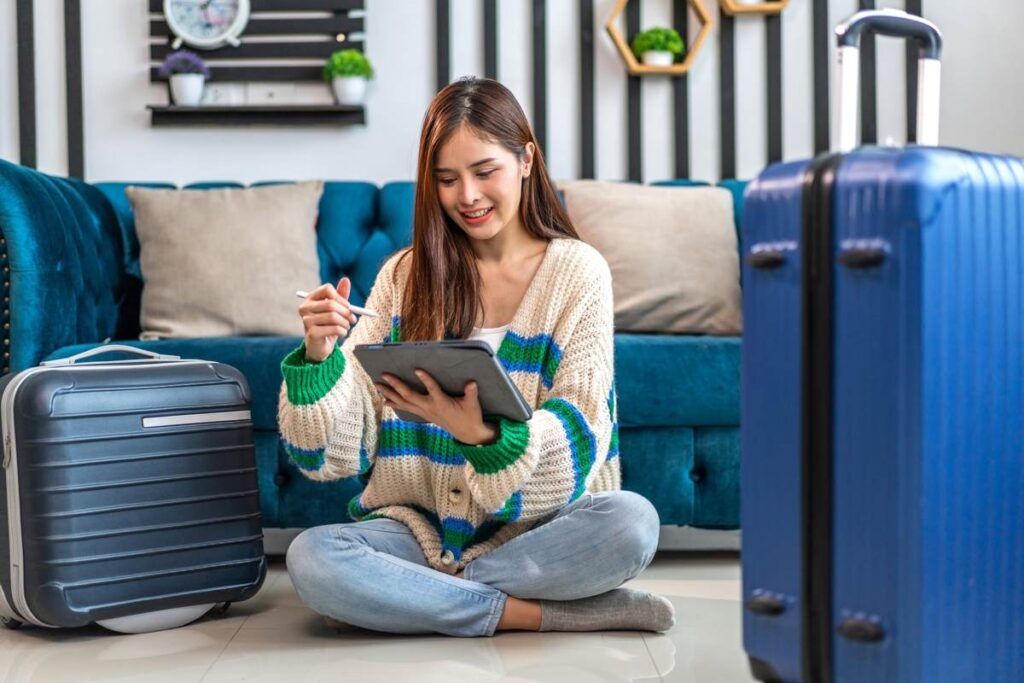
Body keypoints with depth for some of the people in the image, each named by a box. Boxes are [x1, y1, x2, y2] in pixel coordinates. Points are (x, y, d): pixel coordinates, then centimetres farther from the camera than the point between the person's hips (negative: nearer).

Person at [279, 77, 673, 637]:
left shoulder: (578, 271, 2)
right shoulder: (406, 275, 6)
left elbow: (578, 429, -8)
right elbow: (336, 453, 2)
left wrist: (483, 436, -27)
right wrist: (319, 358, -18)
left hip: (538, 524, -1)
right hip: (421, 524, 1)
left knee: (631, 521, -32)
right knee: (310, 558, -28)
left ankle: (430, 594, -15)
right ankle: (545, 614, -19)